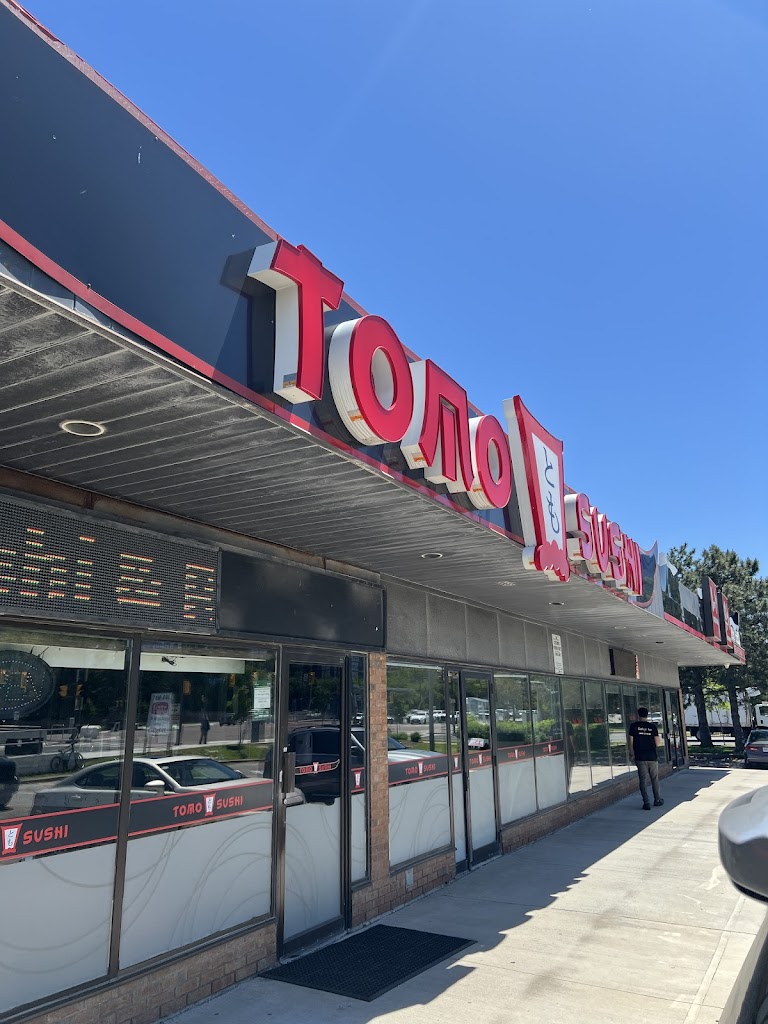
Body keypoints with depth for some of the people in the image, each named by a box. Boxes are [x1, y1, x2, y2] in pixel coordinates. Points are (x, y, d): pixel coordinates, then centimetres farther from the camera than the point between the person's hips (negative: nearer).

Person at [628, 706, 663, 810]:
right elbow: (657, 743, -4)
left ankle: (646, 803, -3)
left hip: (640, 758, -1)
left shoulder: (634, 726, -3)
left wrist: (631, 754, 5)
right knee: (654, 779, 16)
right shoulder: (652, 726, -2)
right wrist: (659, 738, 17)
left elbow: (631, 742, -5)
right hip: (652, 757, 1)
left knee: (643, 780, 2)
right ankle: (657, 800, 25)